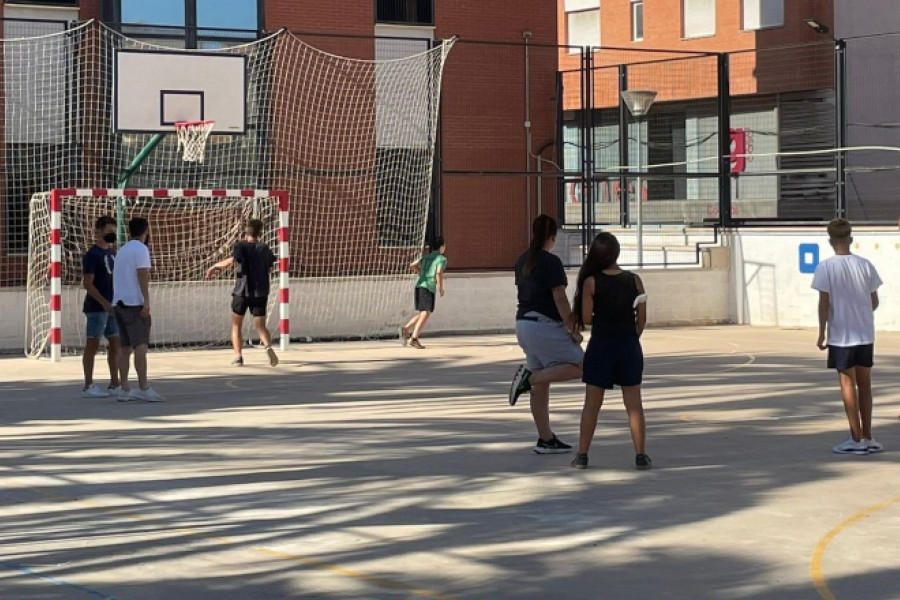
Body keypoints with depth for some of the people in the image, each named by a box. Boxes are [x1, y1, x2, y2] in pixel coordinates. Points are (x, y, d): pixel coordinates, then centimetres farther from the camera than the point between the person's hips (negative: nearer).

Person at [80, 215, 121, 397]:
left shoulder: (113, 253, 14)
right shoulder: (92, 255, -10)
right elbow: (87, 283, -16)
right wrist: (104, 303, -22)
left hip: (112, 306, 8)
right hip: (96, 307, -8)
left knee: (115, 344, 9)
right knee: (93, 345, -4)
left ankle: (114, 384, 17)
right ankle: (88, 386, 0)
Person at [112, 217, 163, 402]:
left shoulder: (122, 250, 19)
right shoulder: (141, 249, -5)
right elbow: (142, 274, -15)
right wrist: (146, 300, -19)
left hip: (119, 302, 8)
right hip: (135, 303, -8)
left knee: (125, 347, 7)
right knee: (140, 345, -9)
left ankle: (125, 389, 5)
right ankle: (143, 388, -13)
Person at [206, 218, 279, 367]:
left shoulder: (242, 246, -5)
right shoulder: (265, 248, 9)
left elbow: (231, 260, -23)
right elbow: (269, 270, 17)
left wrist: (215, 266, -10)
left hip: (242, 291, -3)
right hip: (261, 292, 3)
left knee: (236, 325, 13)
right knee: (260, 326, 5)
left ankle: (238, 356, 5)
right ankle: (268, 346, -24)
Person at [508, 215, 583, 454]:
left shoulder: (523, 261, 12)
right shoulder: (551, 262, -13)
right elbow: (559, 299, -17)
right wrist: (572, 328, -11)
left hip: (523, 323, 9)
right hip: (545, 325, -9)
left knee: (541, 385, 10)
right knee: (579, 366, -1)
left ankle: (546, 439, 10)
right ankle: (529, 377, -13)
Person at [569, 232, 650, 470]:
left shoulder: (591, 282, -9)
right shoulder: (634, 280, -2)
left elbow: (586, 318, -9)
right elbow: (642, 318, -1)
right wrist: (631, 339, 13)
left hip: (600, 345, -1)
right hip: (629, 345, 1)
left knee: (592, 403, 7)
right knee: (634, 403, 6)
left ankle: (582, 454, 8)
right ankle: (640, 455, 4)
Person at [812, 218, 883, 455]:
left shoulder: (826, 267, -9)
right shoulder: (865, 265, 1)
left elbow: (824, 302, -12)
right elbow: (874, 301, 6)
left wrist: (822, 333, -3)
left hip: (841, 336, -4)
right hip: (866, 334, 4)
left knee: (848, 384, 1)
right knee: (864, 384, 12)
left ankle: (856, 439, 1)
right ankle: (867, 437, 17)